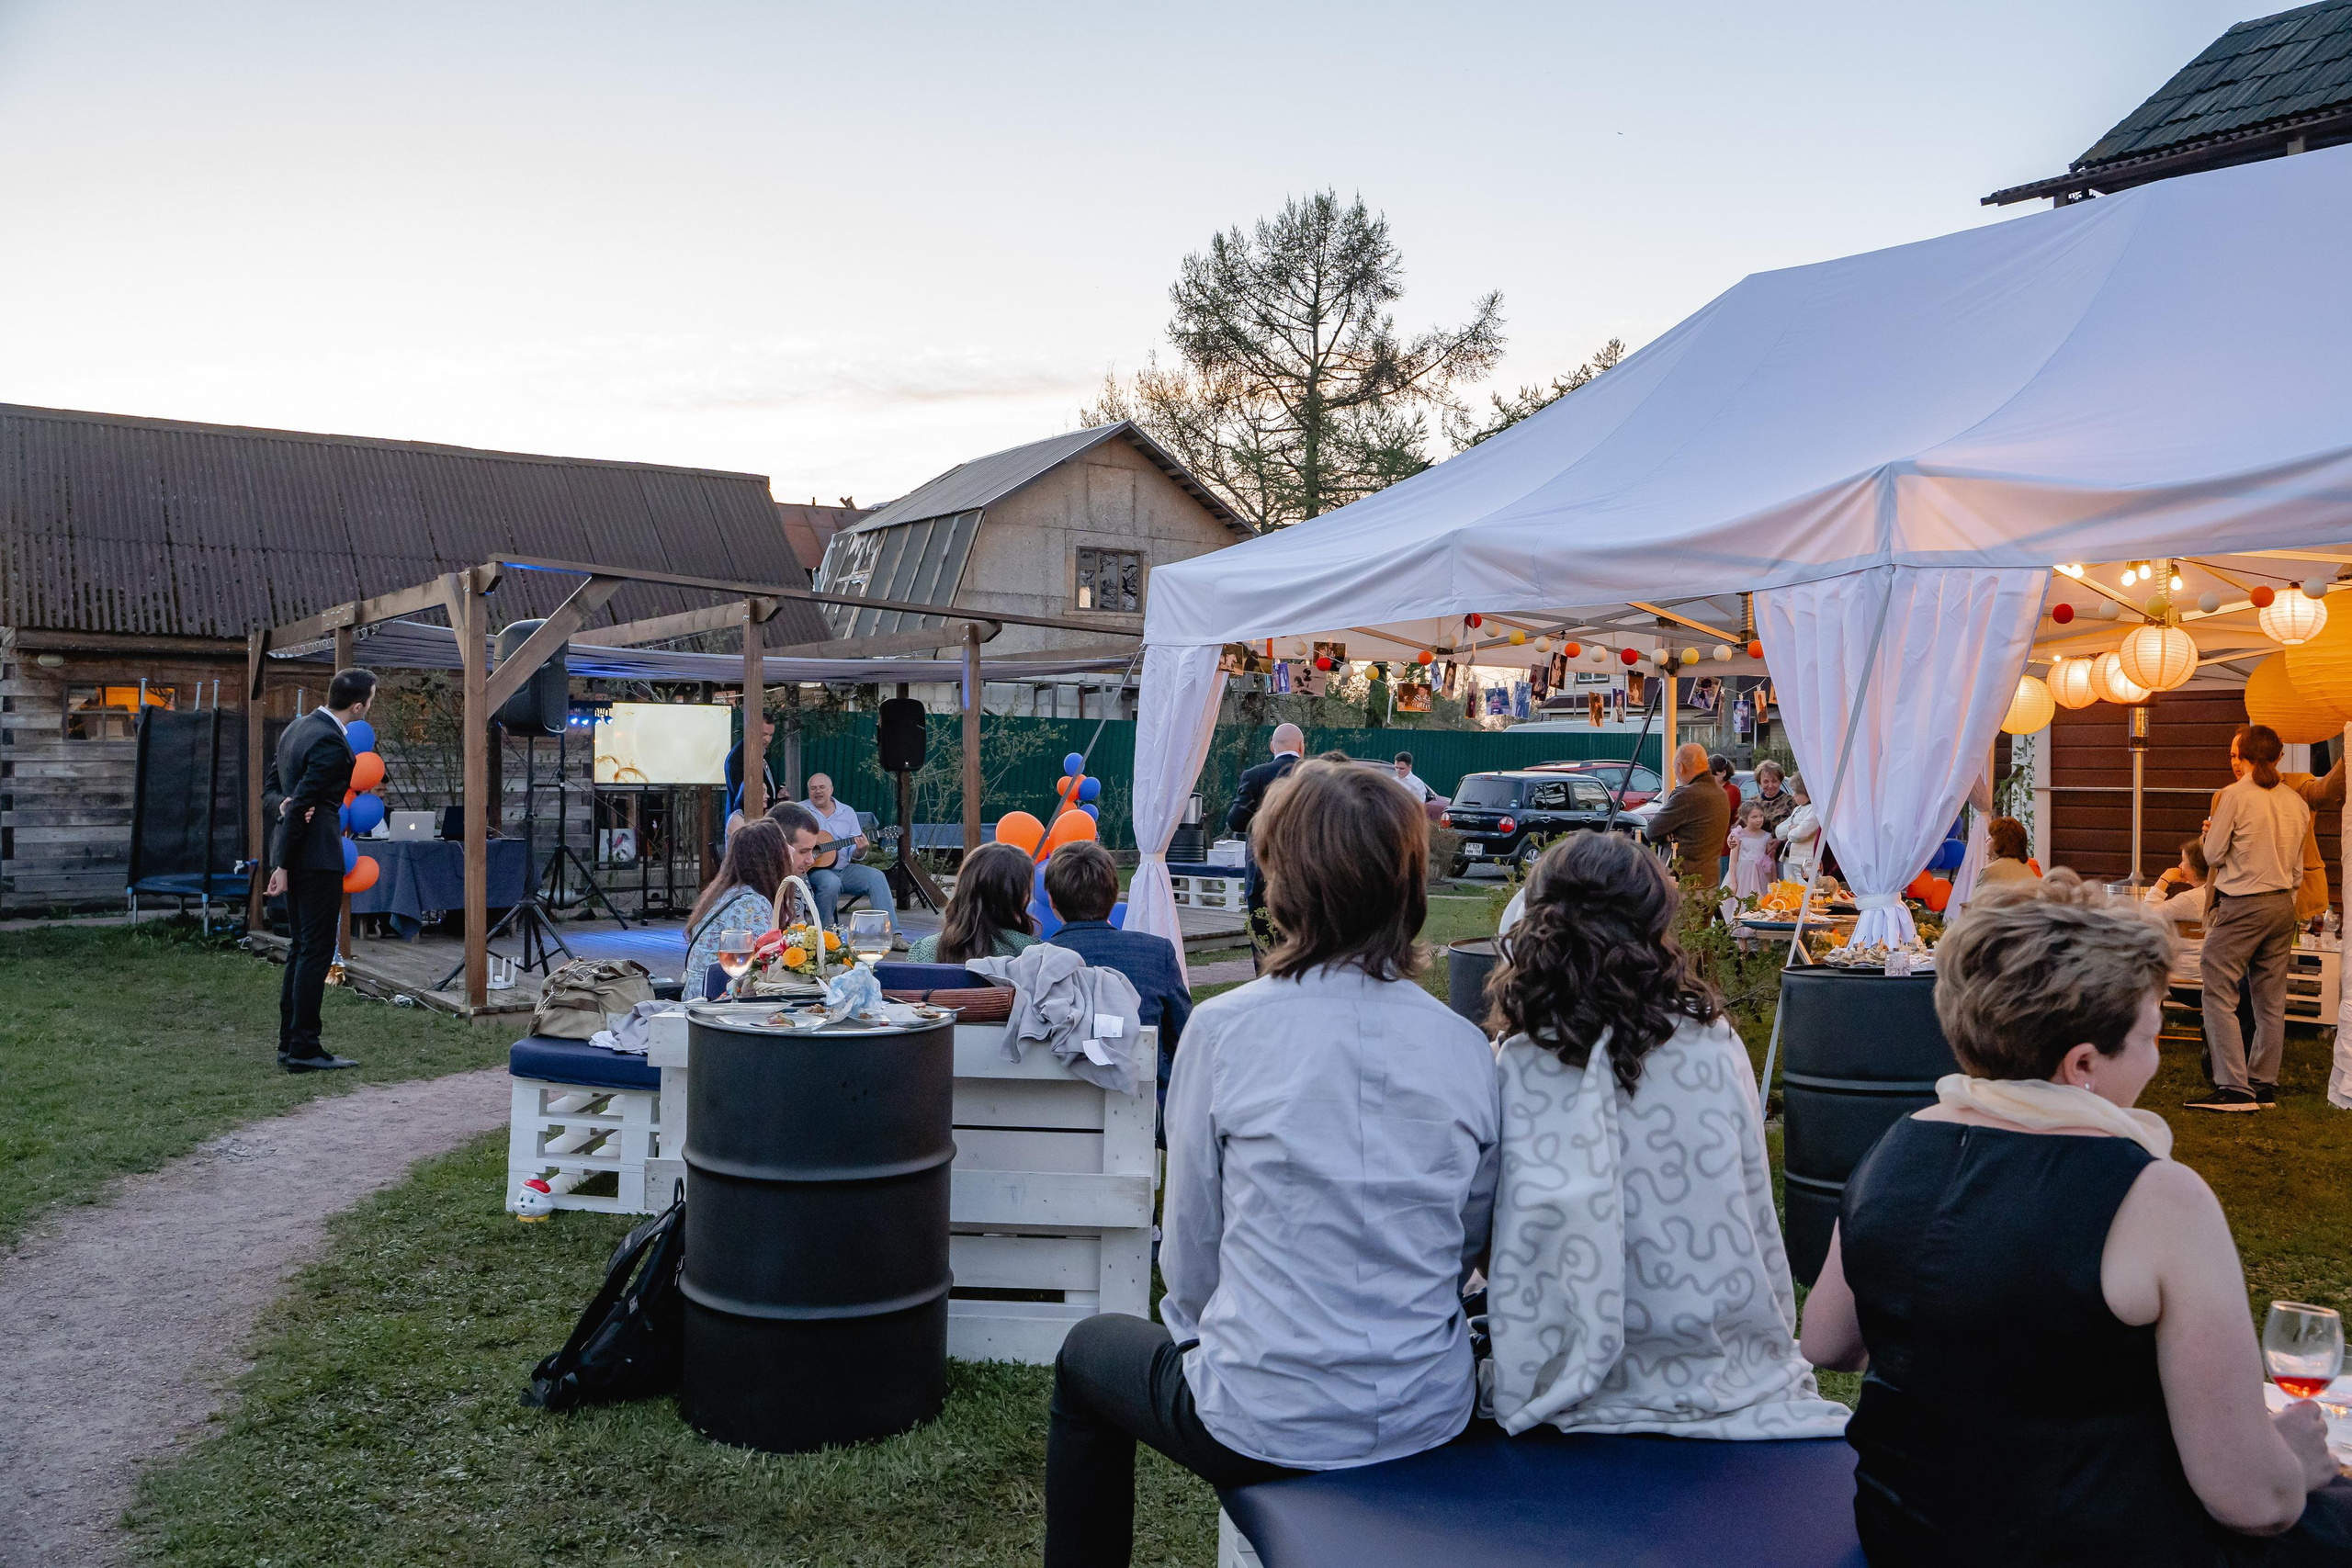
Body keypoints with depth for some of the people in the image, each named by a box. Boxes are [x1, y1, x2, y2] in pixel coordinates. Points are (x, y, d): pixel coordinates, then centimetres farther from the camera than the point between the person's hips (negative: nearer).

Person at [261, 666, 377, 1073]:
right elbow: (302, 804, -19)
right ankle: (304, 1049, -3)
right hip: (317, 855, -10)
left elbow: (269, 787, 15)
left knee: (301, 948, 14)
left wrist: (283, 806, -6)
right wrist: (283, 866, -15)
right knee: (317, 950, -5)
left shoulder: (297, 727, 13)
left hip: (294, 853, 10)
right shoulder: (332, 744, -17)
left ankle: (290, 1041, 19)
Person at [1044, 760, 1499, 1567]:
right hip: (1429, 1414, 5)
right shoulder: (1467, 1048, -4)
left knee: (1088, 1353, 25)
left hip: (1268, 1427, -4)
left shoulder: (1224, 1029, -14)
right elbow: (1465, 1248, 5)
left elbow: (1189, 1242, -4)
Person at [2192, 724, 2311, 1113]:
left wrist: (2212, 834, 15)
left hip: (2242, 905, -7)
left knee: (2220, 995, -5)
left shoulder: (2235, 795, -10)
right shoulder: (2297, 802, 9)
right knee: (2271, 1000, 10)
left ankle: (2234, 1088, -11)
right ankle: (2265, 1085, 16)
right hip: (2283, 905, 7)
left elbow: (2213, 855, -5)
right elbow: (2297, 867, 15)